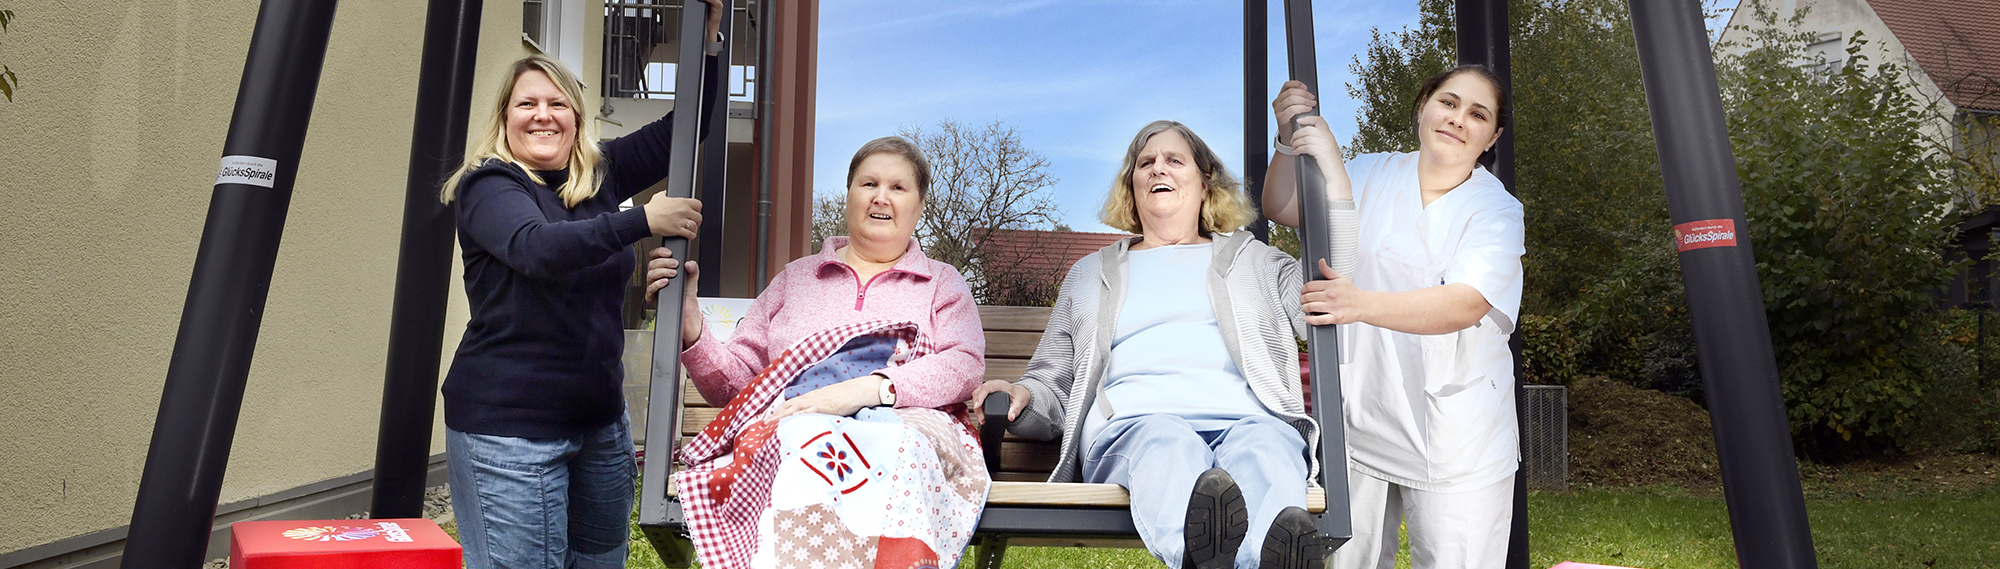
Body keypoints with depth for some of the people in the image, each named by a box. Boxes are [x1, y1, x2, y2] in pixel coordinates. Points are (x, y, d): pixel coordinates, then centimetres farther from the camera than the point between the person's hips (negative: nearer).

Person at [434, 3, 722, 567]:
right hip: (510, 428, -6)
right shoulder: (486, 185, -8)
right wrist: (645, 221, -27)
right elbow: (540, 247, -27)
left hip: (600, 420, 6)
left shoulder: (599, 177, 9)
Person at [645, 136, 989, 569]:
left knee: (896, 450, -40)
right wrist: (687, 319, 2)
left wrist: (871, 387, -12)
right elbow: (733, 382, 22)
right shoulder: (796, 278, 29)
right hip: (794, 418, 1)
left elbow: (965, 364, 5)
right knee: (811, 444, -39)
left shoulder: (942, 283, 26)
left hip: (905, 421, -1)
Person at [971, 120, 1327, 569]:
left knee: (1264, 449, -38)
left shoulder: (1254, 259, 32)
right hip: (1132, 424, 0)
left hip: (1245, 419, 1)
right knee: (1167, 446, -39)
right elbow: (1053, 388, 28)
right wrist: (1022, 397, 4)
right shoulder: (1091, 273, 34)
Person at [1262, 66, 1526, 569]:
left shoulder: (1497, 211, -3)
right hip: (1359, 421, 2)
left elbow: (1467, 303, -20)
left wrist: (1362, 304, -35)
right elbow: (1281, 209, 6)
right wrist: (1289, 143, -14)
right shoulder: (1371, 177, 7)